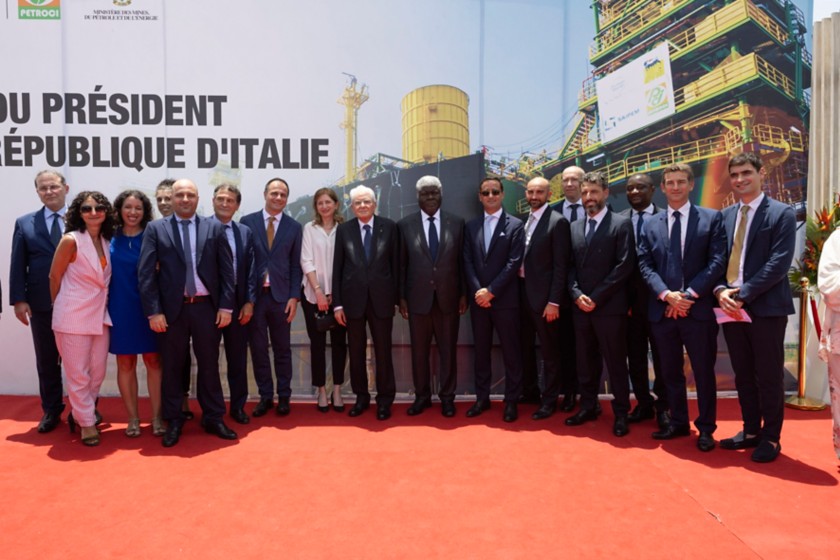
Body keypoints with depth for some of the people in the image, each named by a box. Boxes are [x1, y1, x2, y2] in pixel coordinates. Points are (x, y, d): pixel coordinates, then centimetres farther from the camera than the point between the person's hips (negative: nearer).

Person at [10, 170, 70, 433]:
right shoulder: (24, 223, 9)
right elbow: (18, 265, 5)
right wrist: (19, 299, -3)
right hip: (41, 304, 2)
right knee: (46, 361, 11)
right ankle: (51, 410, 26)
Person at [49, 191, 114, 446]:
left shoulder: (106, 242, 6)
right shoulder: (71, 240, -12)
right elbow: (54, 277, -3)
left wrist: (101, 305, 13)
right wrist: (61, 306, 9)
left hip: (100, 315, 6)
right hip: (73, 317, -6)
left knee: (98, 372, 13)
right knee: (78, 374, 4)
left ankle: (79, 413, 34)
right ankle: (87, 423, 19)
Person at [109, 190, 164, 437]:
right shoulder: (110, 239, 3)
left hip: (148, 308, -1)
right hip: (120, 308, 1)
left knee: (153, 361, 4)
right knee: (125, 363, 7)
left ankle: (156, 416, 14)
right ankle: (133, 418, 19)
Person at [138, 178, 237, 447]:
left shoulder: (214, 228, 5)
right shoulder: (156, 229, 3)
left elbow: (226, 270, 4)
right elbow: (146, 273, -2)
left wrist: (226, 306, -3)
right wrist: (153, 311, -9)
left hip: (206, 306, 1)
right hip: (171, 308, 0)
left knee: (209, 365, 10)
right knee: (172, 367, 9)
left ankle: (214, 418, 22)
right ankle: (174, 422, 23)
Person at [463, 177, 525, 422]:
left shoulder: (515, 225, -1)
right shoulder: (471, 226, 11)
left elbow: (514, 263, -9)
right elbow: (467, 262, 5)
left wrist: (491, 291, -14)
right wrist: (477, 291, -9)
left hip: (505, 299, -3)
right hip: (478, 299, 4)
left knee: (511, 352, 4)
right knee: (481, 351, 11)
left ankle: (511, 401, 14)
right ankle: (482, 398, 21)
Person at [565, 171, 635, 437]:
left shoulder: (621, 224, -3)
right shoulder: (575, 227, 13)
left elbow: (625, 265, -10)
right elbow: (570, 266, 11)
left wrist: (596, 297, -14)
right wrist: (577, 294, -6)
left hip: (609, 306, -5)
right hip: (581, 306, 5)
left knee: (615, 361, 3)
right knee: (585, 360, 12)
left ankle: (621, 413, 15)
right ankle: (588, 406, 25)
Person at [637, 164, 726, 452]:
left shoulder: (712, 218, 3)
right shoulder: (650, 225, 10)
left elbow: (717, 262, -6)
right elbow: (645, 265, 3)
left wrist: (689, 295, -14)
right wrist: (667, 294, -13)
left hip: (699, 308, -3)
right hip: (662, 310, 3)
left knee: (704, 372, 6)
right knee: (671, 372, 12)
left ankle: (706, 428, 20)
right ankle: (678, 423, 27)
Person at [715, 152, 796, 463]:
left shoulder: (782, 214, -4)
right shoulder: (725, 215, 12)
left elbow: (779, 263, -13)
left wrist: (744, 294, -18)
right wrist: (721, 290, -8)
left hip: (766, 308, -5)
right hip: (732, 308, 5)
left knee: (769, 376, 4)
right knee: (743, 375, 13)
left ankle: (771, 438, 18)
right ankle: (751, 431, 27)